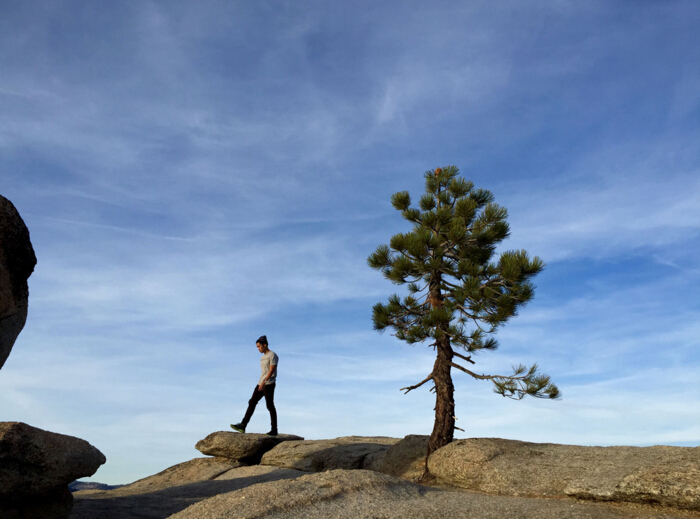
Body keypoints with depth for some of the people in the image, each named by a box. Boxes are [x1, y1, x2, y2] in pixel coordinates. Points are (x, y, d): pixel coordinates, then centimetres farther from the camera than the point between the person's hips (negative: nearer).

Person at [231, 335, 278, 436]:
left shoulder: (273, 355, -7)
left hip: (269, 384, -8)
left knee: (270, 406, -5)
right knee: (252, 402, -1)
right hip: (261, 384, 8)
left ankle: (274, 430, 1)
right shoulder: (263, 357, 19)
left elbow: (272, 370, -17)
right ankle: (243, 426, -5)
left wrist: (264, 382, -26)